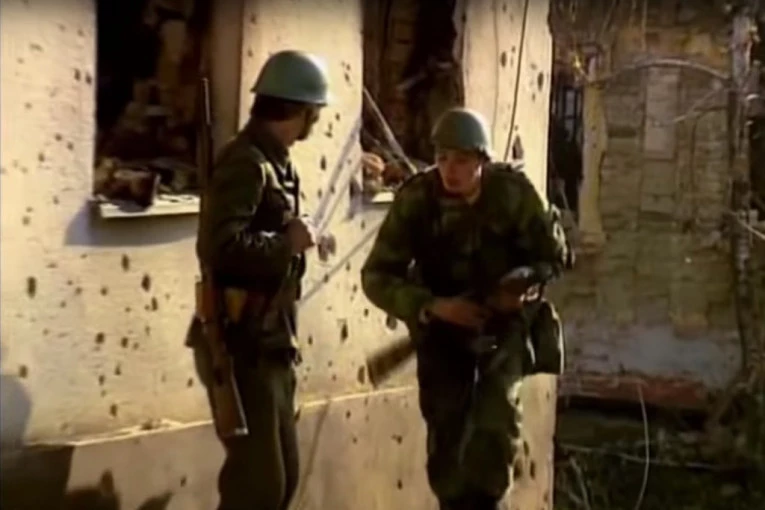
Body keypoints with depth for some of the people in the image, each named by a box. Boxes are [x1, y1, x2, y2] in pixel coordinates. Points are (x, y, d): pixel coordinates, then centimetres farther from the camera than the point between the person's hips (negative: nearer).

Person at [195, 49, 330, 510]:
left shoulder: (275, 161, 13)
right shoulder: (247, 162, -16)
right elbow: (220, 246, -29)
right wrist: (288, 242, -21)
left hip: (271, 343, 10)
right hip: (245, 345, -10)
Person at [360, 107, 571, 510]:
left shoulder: (514, 192, -18)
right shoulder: (415, 198, -19)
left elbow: (553, 255, -3)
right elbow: (377, 276, -17)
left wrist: (527, 286, -24)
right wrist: (432, 306, -31)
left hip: (503, 322, -1)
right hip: (442, 326, 1)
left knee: (496, 422, -18)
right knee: (446, 435, 4)